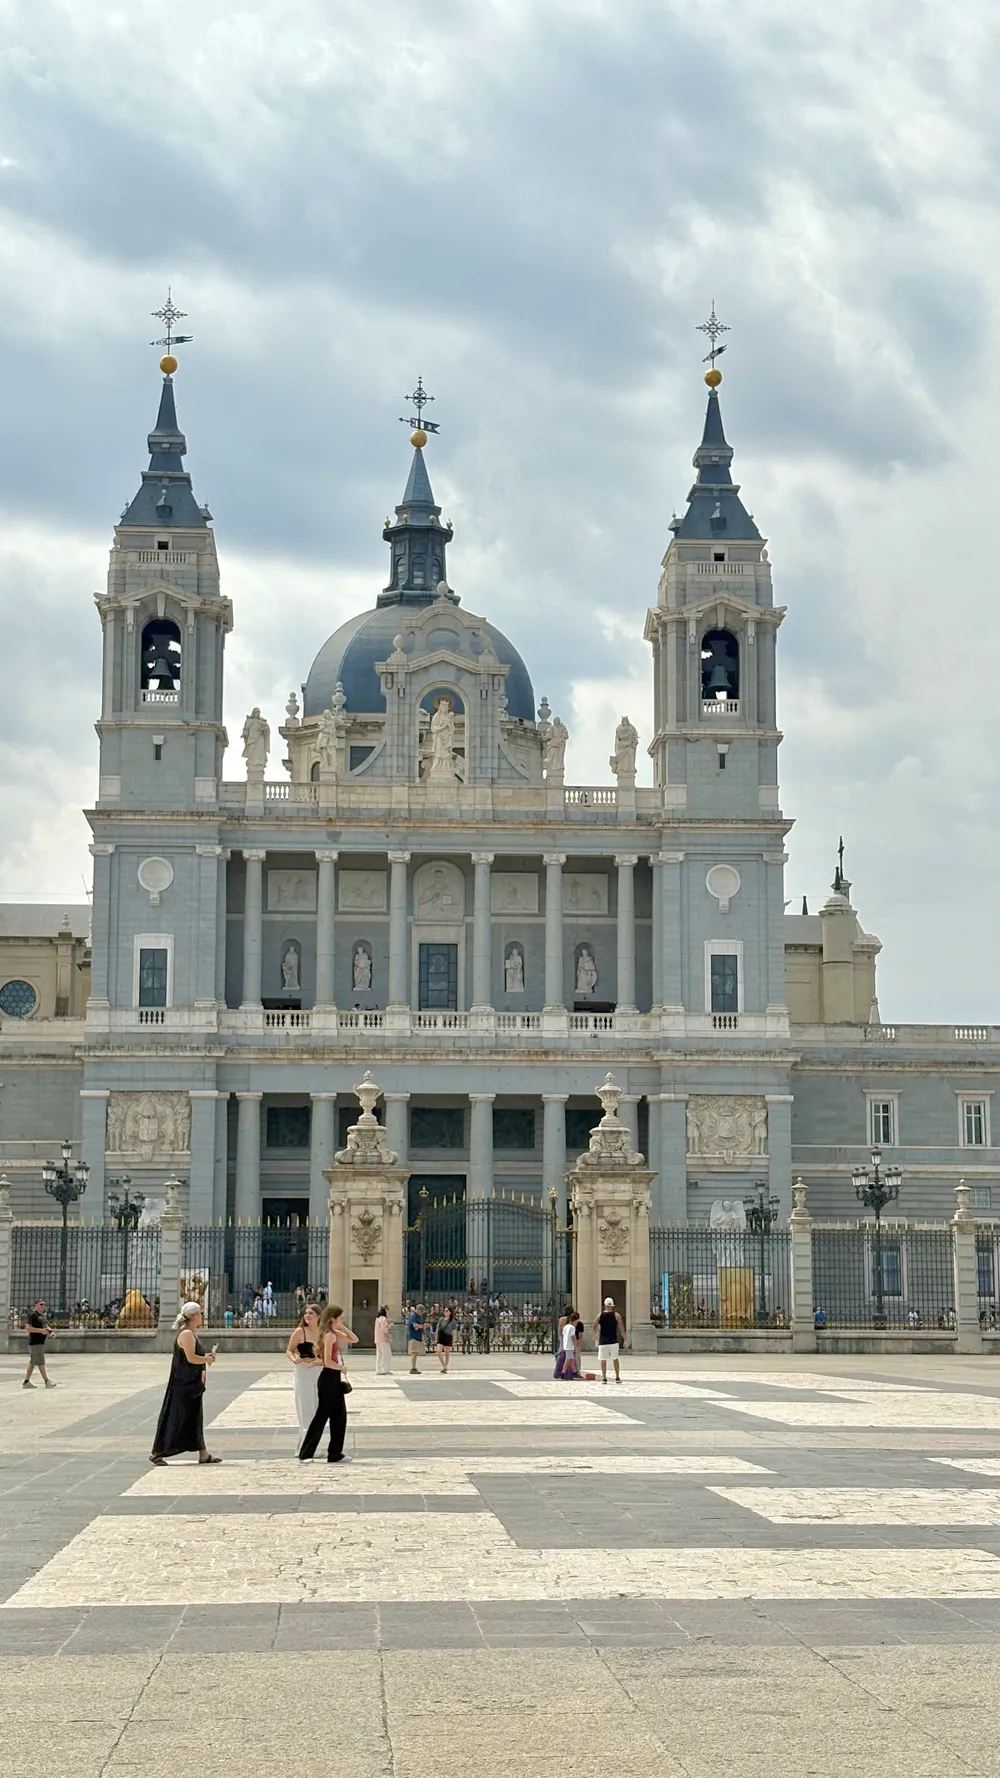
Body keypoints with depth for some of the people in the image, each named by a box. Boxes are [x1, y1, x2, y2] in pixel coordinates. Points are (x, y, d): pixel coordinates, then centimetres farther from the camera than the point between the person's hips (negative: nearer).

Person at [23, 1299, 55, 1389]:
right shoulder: (32, 1315, -12)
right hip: (35, 1342, -10)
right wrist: (41, 1330, -28)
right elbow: (29, 1328, -20)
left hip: (40, 1342, 10)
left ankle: (26, 1382, 16)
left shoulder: (42, 1315, 17)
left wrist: (49, 1330, 5)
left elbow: (46, 1326, 27)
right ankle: (47, 1381, -5)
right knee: (40, 1362, -7)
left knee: (32, 1363, 12)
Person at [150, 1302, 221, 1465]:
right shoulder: (186, 1334, -18)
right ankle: (157, 1452, 1)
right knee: (177, 1418, -6)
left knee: (195, 1418, 12)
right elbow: (191, 1358, -25)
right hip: (184, 1384, -11)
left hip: (192, 1383, 11)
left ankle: (203, 1454, 15)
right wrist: (207, 1359, -10)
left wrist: (206, 1357, 7)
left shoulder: (191, 1333, 15)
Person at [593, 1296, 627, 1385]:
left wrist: (595, 1336, 22)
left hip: (602, 1341, 0)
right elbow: (621, 1328, -4)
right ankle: (617, 1377, 11)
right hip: (613, 1341, 0)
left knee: (603, 1360, 6)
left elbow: (595, 1327, 3)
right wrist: (625, 1339, 0)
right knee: (615, 1359, 12)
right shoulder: (616, 1315, -2)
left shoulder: (600, 1315, 1)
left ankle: (604, 1378, 3)